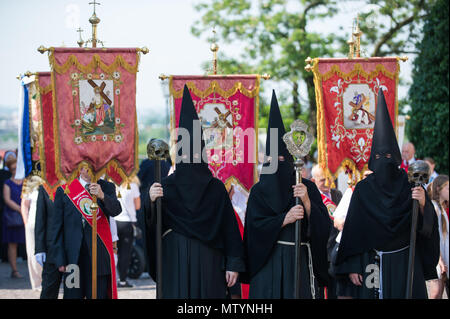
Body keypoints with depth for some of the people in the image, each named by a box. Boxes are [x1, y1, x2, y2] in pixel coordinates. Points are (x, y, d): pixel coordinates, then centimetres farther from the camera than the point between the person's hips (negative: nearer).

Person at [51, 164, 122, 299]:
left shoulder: (106, 187, 7)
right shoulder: (64, 190, 4)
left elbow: (116, 211, -10)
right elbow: (57, 227, 5)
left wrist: (102, 196, -29)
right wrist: (60, 259, -1)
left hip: (99, 257, 0)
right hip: (73, 257, 0)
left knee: (99, 295, 0)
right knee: (72, 295, 1)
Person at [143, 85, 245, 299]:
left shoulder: (216, 188, 7)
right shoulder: (166, 186, 4)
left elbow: (229, 227, 4)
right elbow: (151, 224, -7)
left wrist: (233, 265, -3)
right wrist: (150, 202, -29)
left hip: (208, 263, 1)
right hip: (176, 262, -1)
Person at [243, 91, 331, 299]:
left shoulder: (307, 187, 6)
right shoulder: (259, 191, 6)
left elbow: (323, 224, -3)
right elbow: (255, 226, -6)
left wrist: (307, 201, -18)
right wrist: (285, 219, -17)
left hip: (300, 262, 0)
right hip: (268, 263, 0)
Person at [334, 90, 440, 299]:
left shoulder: (410, 186, 2)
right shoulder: (363, 190, 2)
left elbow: (426, 226, -4)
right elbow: (352, 230, 1)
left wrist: (423, 205, -24)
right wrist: (352, 267, -5)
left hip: (404, 265, 0)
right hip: (370, 264, 0)